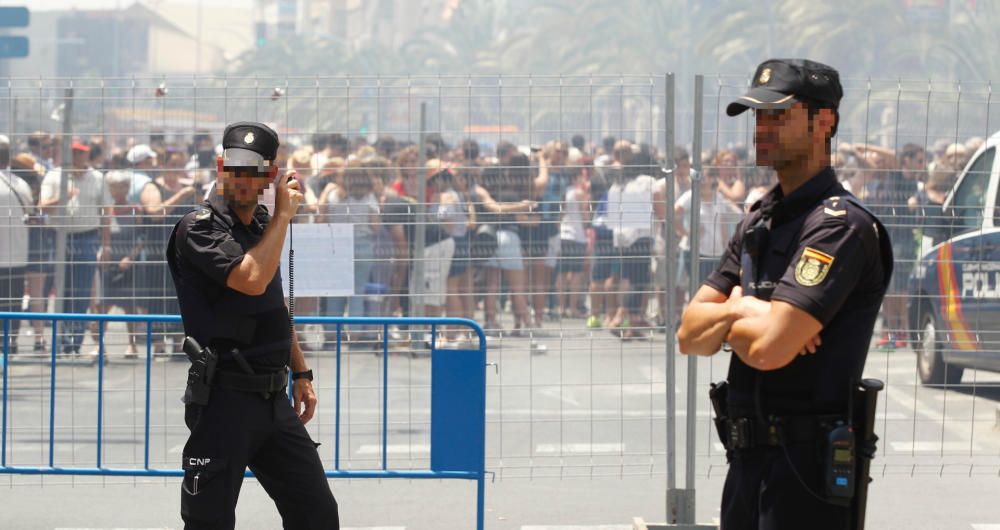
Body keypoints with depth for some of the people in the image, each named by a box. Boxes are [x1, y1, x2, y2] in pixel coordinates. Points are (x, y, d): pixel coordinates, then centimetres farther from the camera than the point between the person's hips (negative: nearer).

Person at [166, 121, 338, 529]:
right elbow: (252, 280, -26)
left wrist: (300, 373, 20)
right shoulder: (200, 227, -11)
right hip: (226, 399, -8)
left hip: (274, 399, 8)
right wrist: (283, 214, -14)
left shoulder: (262, 226, 14)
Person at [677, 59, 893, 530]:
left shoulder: (840, 225, -15)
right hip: (747, 459, 9)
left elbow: (768, 348, -24)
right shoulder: (759, 221, 14)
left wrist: (729, 314, -3)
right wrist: (740, 311, -12)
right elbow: (690, 336, 9)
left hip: (804, 469, -9)